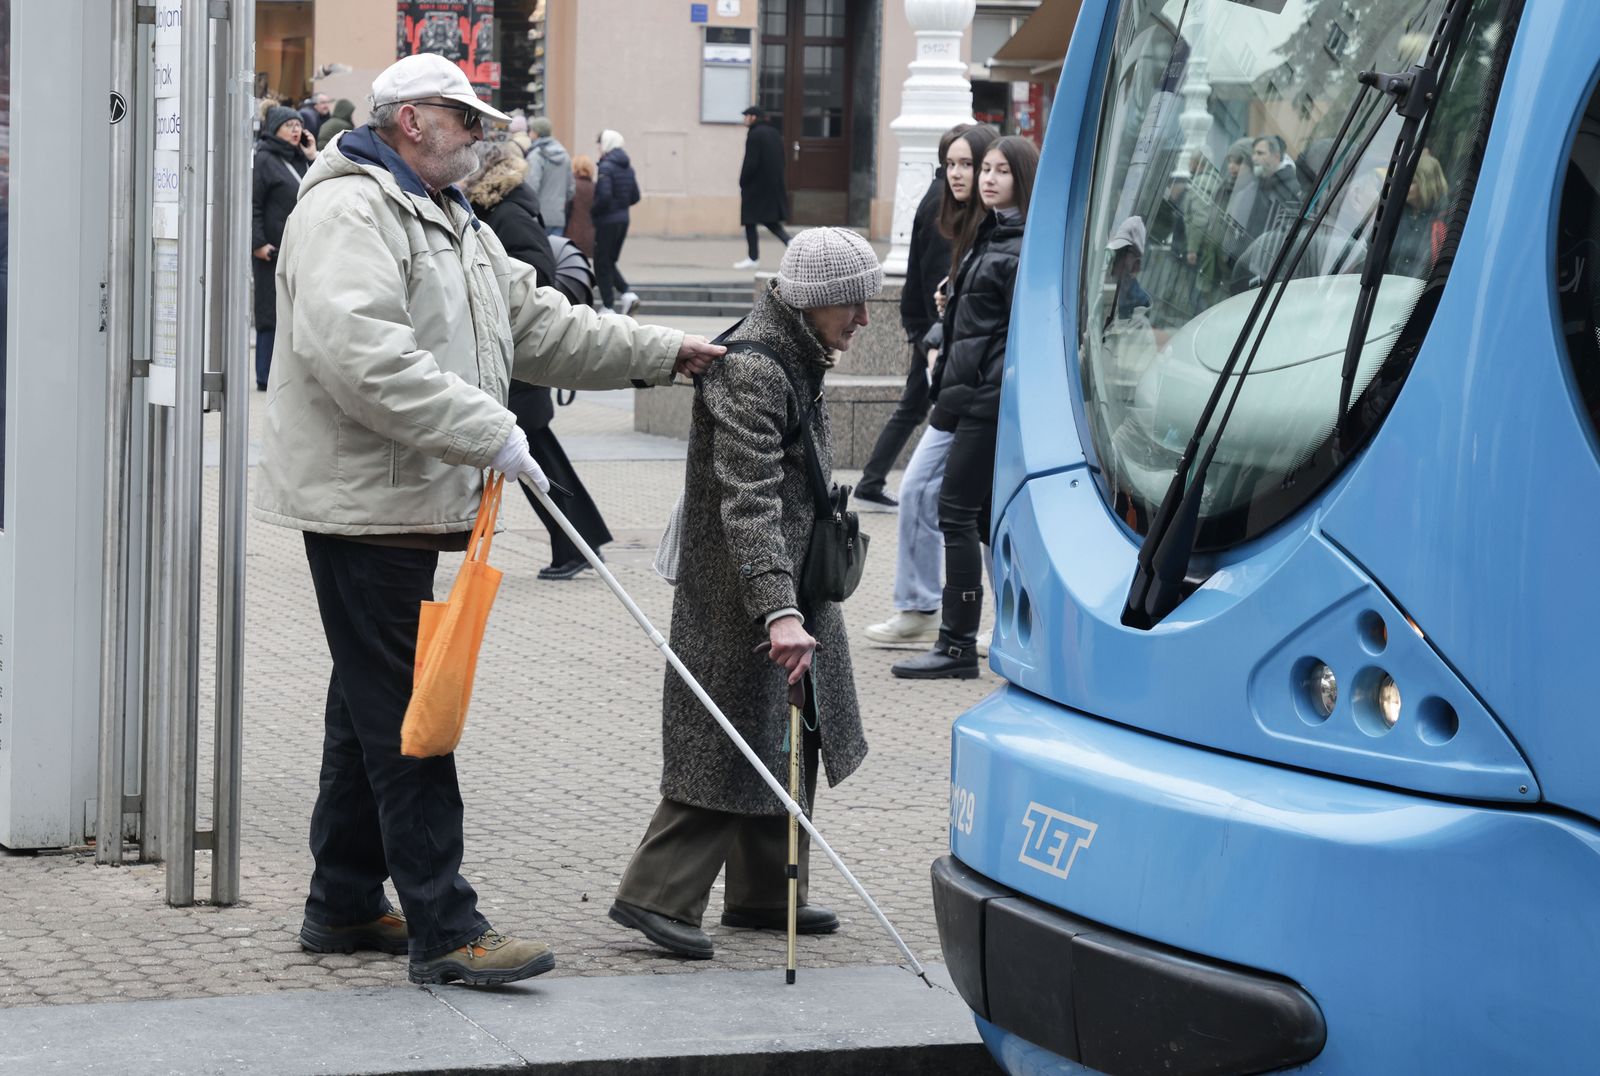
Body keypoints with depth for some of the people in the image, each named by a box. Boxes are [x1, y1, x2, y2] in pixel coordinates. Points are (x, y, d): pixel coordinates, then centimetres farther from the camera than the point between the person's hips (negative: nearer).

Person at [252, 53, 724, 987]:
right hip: (363, 499, -11)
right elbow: (360, 355, -28)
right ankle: (445, 930, -10)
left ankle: (345, 905, 24)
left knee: (373, 705, 15)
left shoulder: (455, 225, 21)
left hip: (412, 500, 11)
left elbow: (538, 327, 25)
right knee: (404, 712, -10)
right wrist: (487, 432, -27)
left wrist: (662, 354, 20)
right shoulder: (350, 211, -14)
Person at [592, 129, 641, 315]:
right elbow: (635, 197, 13)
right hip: (623, 220, 8)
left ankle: (607, 307, 3)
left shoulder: (606, 167, -15)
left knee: (602, 264, 2)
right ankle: (627, 292, 0)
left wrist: (593, 212, -8)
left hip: (607, 221, -8)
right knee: (610, 261, 18)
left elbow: (604, 196, -24)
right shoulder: (627, 167, 9)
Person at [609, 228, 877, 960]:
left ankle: (765, 893, 24)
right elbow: (749, 503, -30)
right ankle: (656, 895, -4)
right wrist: (778, 611, -39)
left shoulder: (795, 362, 11)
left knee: (788, 742, 14)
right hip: (740, 599, -10)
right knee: (735, 743, -8)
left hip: (792, 585, 10)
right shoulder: (749, 372, -22)